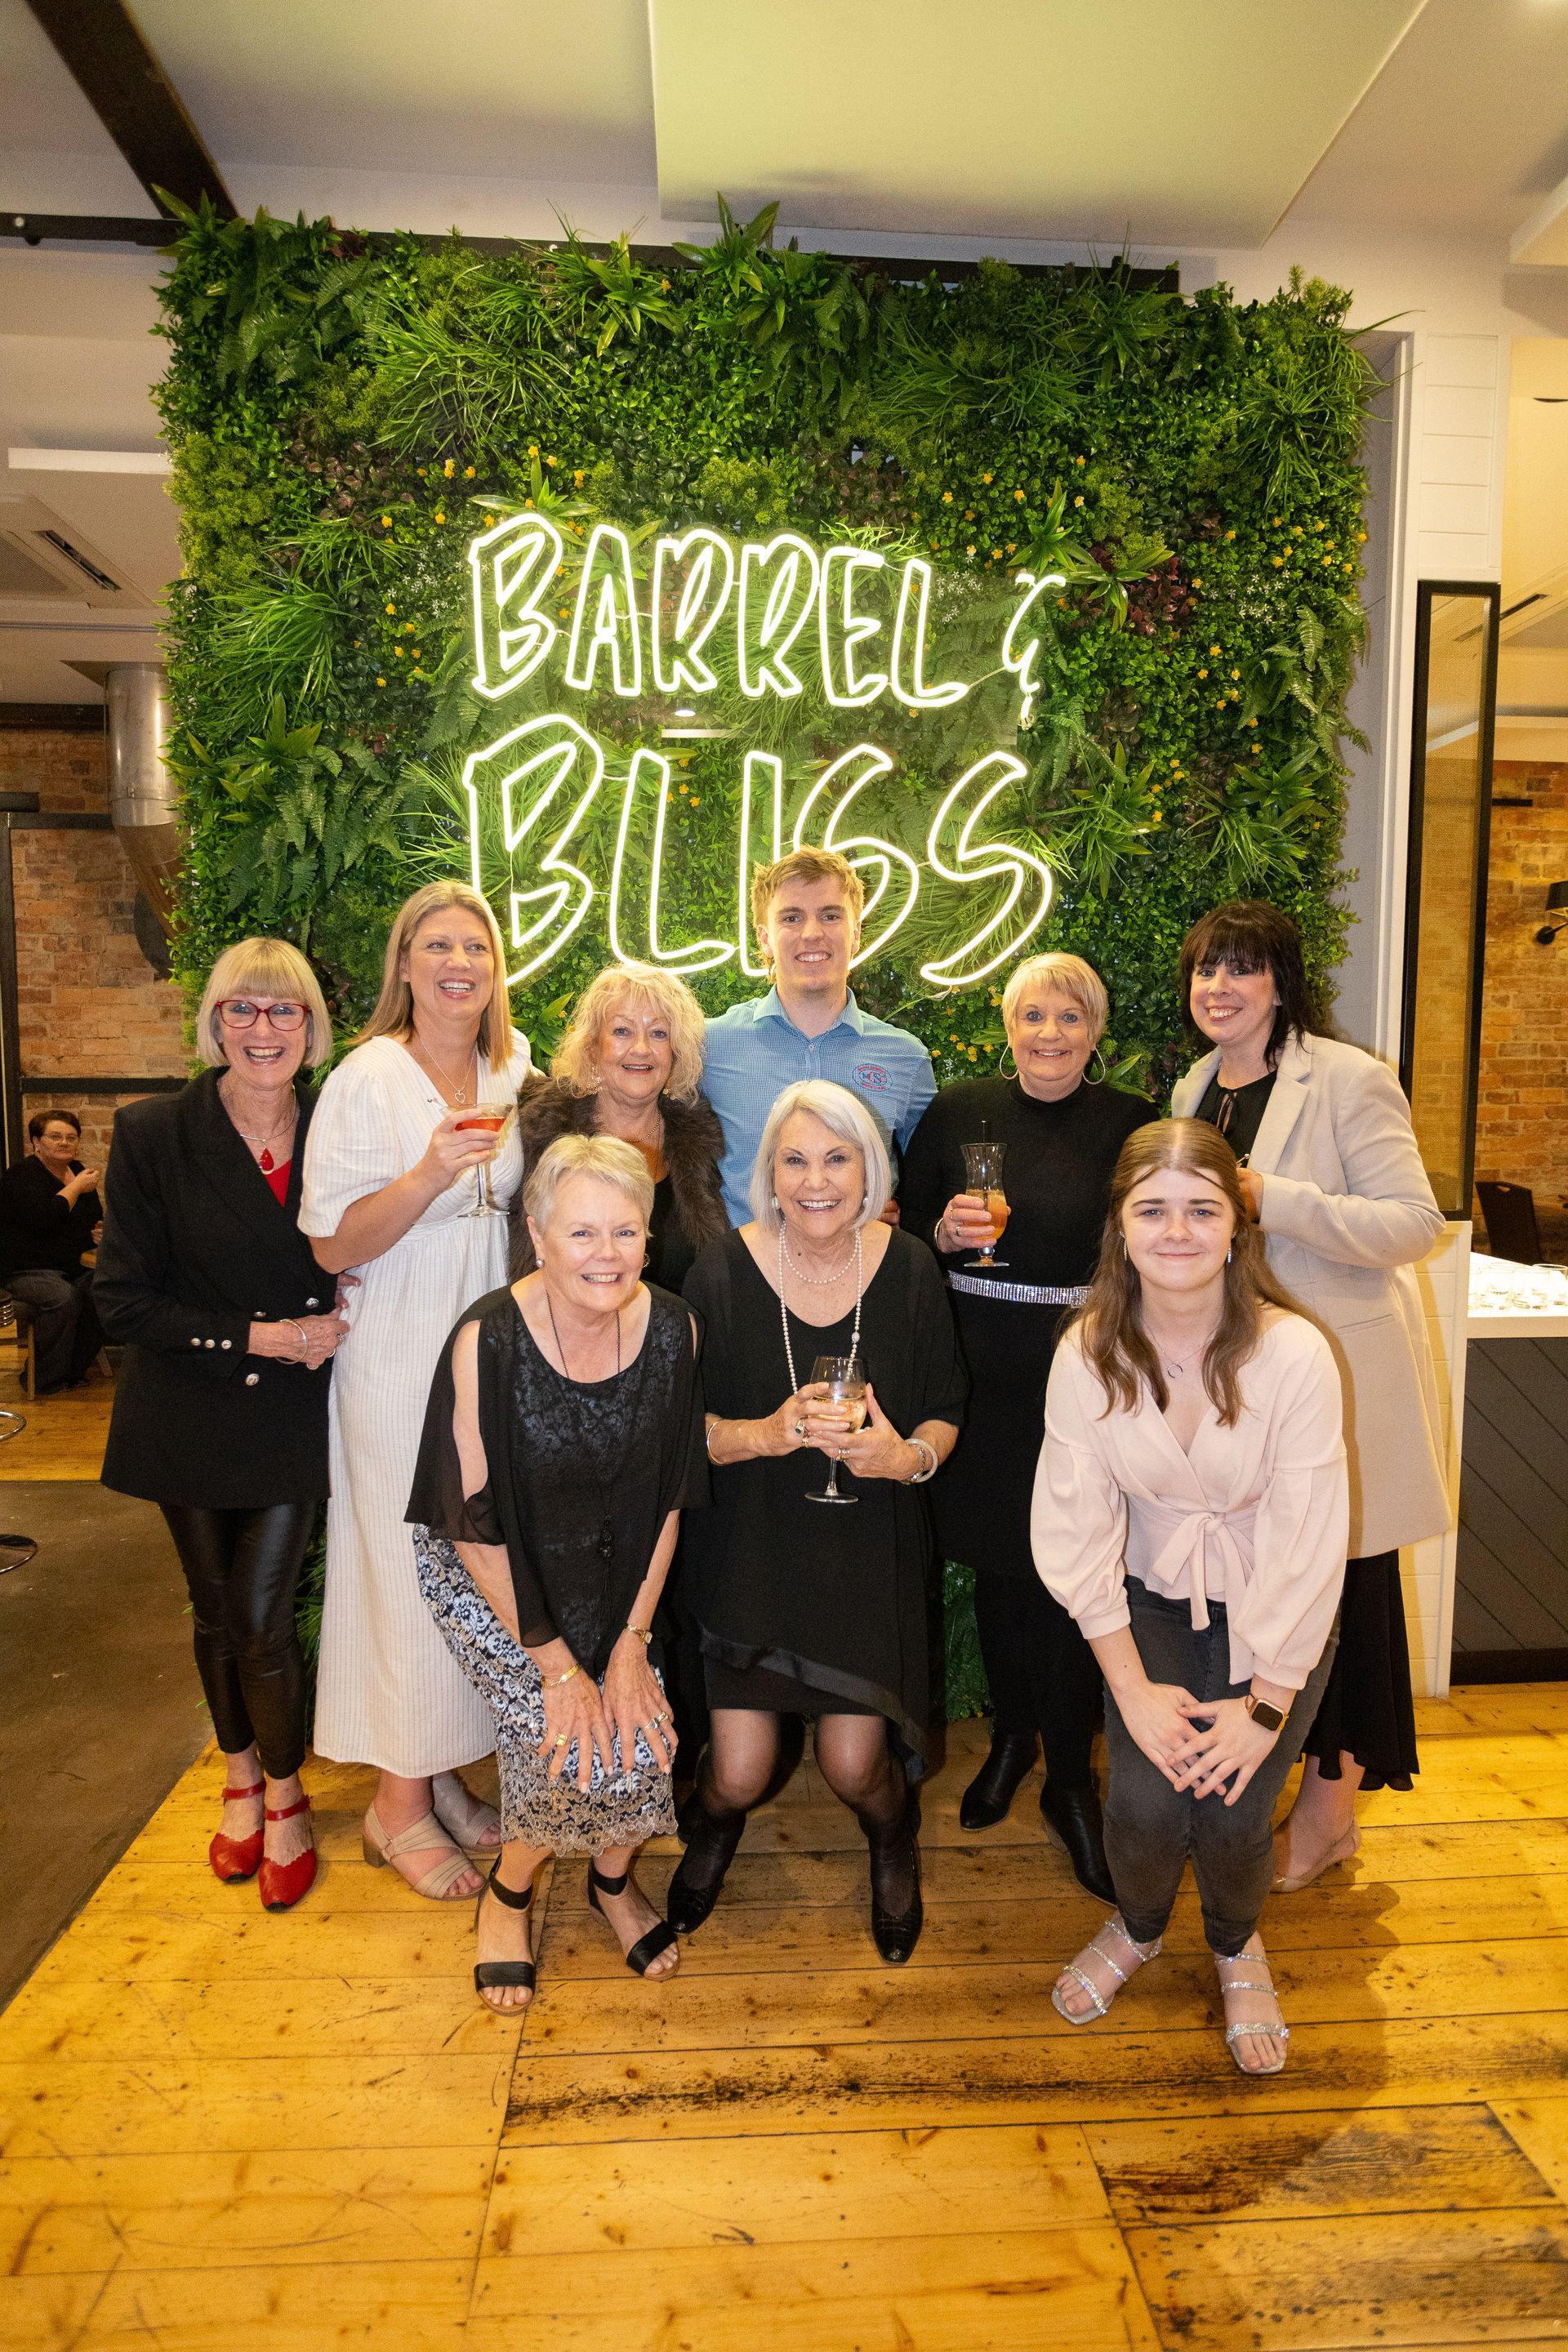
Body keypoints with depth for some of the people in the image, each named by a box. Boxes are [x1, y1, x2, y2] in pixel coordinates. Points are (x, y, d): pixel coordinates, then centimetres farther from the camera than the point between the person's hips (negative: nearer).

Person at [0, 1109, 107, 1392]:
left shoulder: (77, 1170, 13)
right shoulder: (23, 1174, -9)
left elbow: (94, 1219, 25)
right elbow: (44, 1218, -28)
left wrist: (99, 1232, 0)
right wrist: (76, 1187, -16)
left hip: (74, 1267, 7)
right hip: (27, 1270, -7)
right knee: (63, 1297, -35)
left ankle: (76, 1368, -6)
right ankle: (45, 1380, -18)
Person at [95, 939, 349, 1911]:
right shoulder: (154, 1134, -9)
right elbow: (123, 1297, -10)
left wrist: (330, 1330, -12)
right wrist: (255, 1337, -16)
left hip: (294, 1421, 0)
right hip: (189, 1420, 1)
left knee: (264, 1623, 0)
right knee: (217, 1614, 16)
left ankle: (285, 1791, 29)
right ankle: (241, 1774, 43)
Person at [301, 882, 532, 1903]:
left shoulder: (512, 1071, 8)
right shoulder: (367, 1080, -10)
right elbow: (334, 1245, -13)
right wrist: (430, 1175, -26)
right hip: (400, 1361, -6)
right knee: (410, 1568, 2)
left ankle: (443, 1775, 30)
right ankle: (400, 1801, 21)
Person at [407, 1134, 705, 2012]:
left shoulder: (672, 1329, -15)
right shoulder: (488, 1339, -26)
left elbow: (668, 1499, -4)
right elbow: (475, 1524, -19)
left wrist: (632, 1641, -8)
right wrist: (556, 1664, -17)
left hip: (608, 1572, 3)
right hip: (491, 1578, -3)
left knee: (641, 1735, -13)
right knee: (576, 1749, -18)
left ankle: (613, 1877, 22)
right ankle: (509, 1889, 16)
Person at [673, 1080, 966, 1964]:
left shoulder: (908, 1268, -7)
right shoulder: (724, 1272, -11)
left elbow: (947, 1410, 3)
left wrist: (911, 1455, -19)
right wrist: (771, 1433, -23)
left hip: (871, 1545, 1)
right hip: (751, 1541, 0)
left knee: (853, 1765, -4)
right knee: (742, 1771, -4)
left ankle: (894, 1836, 37)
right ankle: (715, 1821, 37)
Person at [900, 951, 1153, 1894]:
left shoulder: (1131, 1126, -1)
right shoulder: (959, 1112, 4)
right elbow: (905, 1232, 8)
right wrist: (946, 1231, -12)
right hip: (979, 1373, 2)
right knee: (995, 1560, 15)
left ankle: (1070, 1779, 23)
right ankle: (1010, 1735, 38)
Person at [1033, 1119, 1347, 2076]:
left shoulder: (1294, 1353, -24)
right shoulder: (1088, 1354, -16)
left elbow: (1307, 1542, -19)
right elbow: (1076, 1530, -12)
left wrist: (1265, 1707, -15)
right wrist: (1132, 1688, -13)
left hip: (1272, 1612, -1)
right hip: (1151, 1598, 1)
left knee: (1231, 1812, -13)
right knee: (1146, 1799, -13)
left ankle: (1239, 1947, 26)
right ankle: (1138, 1927, 26)